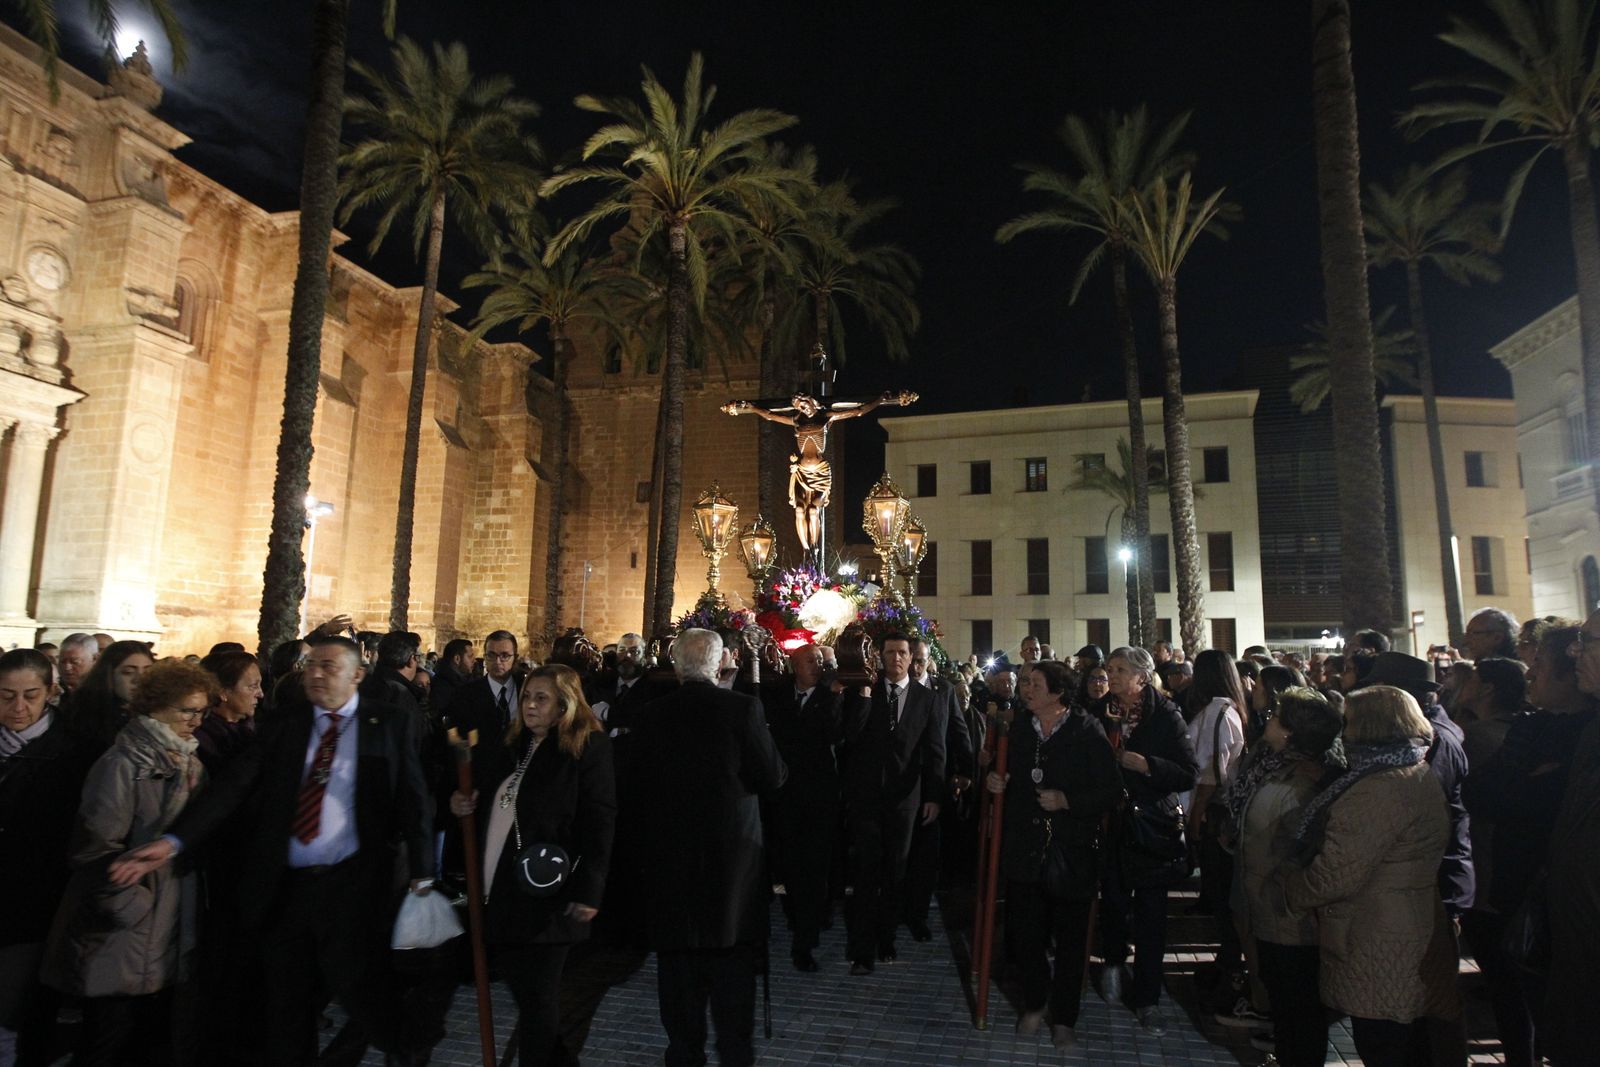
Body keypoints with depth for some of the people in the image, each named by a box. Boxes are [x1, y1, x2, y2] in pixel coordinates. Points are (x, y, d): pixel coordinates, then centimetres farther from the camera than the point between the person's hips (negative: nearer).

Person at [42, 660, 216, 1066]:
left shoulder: (190, 764, 10)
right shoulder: (124, 763, -15)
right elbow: (97, 847, -19)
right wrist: (132, 907, -16)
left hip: (170, 937, 7)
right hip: (123, 938, -7)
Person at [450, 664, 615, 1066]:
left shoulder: (587, 747, -9)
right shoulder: (510, 746, 12)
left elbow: (599, 821, -15)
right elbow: (492, 809, 25)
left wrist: (589, 890, -20)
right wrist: (462, 804, 3)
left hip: (545, 897, -7)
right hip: (500, 893, 7)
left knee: (538, 1003, 5)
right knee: (528, 998, 16)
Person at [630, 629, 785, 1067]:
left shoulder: (652, 714, -4)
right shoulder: (742, 708, -12)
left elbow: (635, 785, 3)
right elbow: (772, 777, -11)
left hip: (669, 850, 2)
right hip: (732, 849, -2)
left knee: (677, 954, 15)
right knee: (732, 958, 11)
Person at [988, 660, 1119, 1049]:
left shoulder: (1087, 731, -10)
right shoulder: (1017, 728, 6)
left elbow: (1111, 791, -12)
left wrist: (1067, 800, -22)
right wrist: (995, 782, -2)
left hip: (1071, 853, -4)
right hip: (1025, 850, 4)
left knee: (1070, 939, 9)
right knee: (1024, 934, 9)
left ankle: (1063, 1017, 28)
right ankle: (1035, 1003, 34)